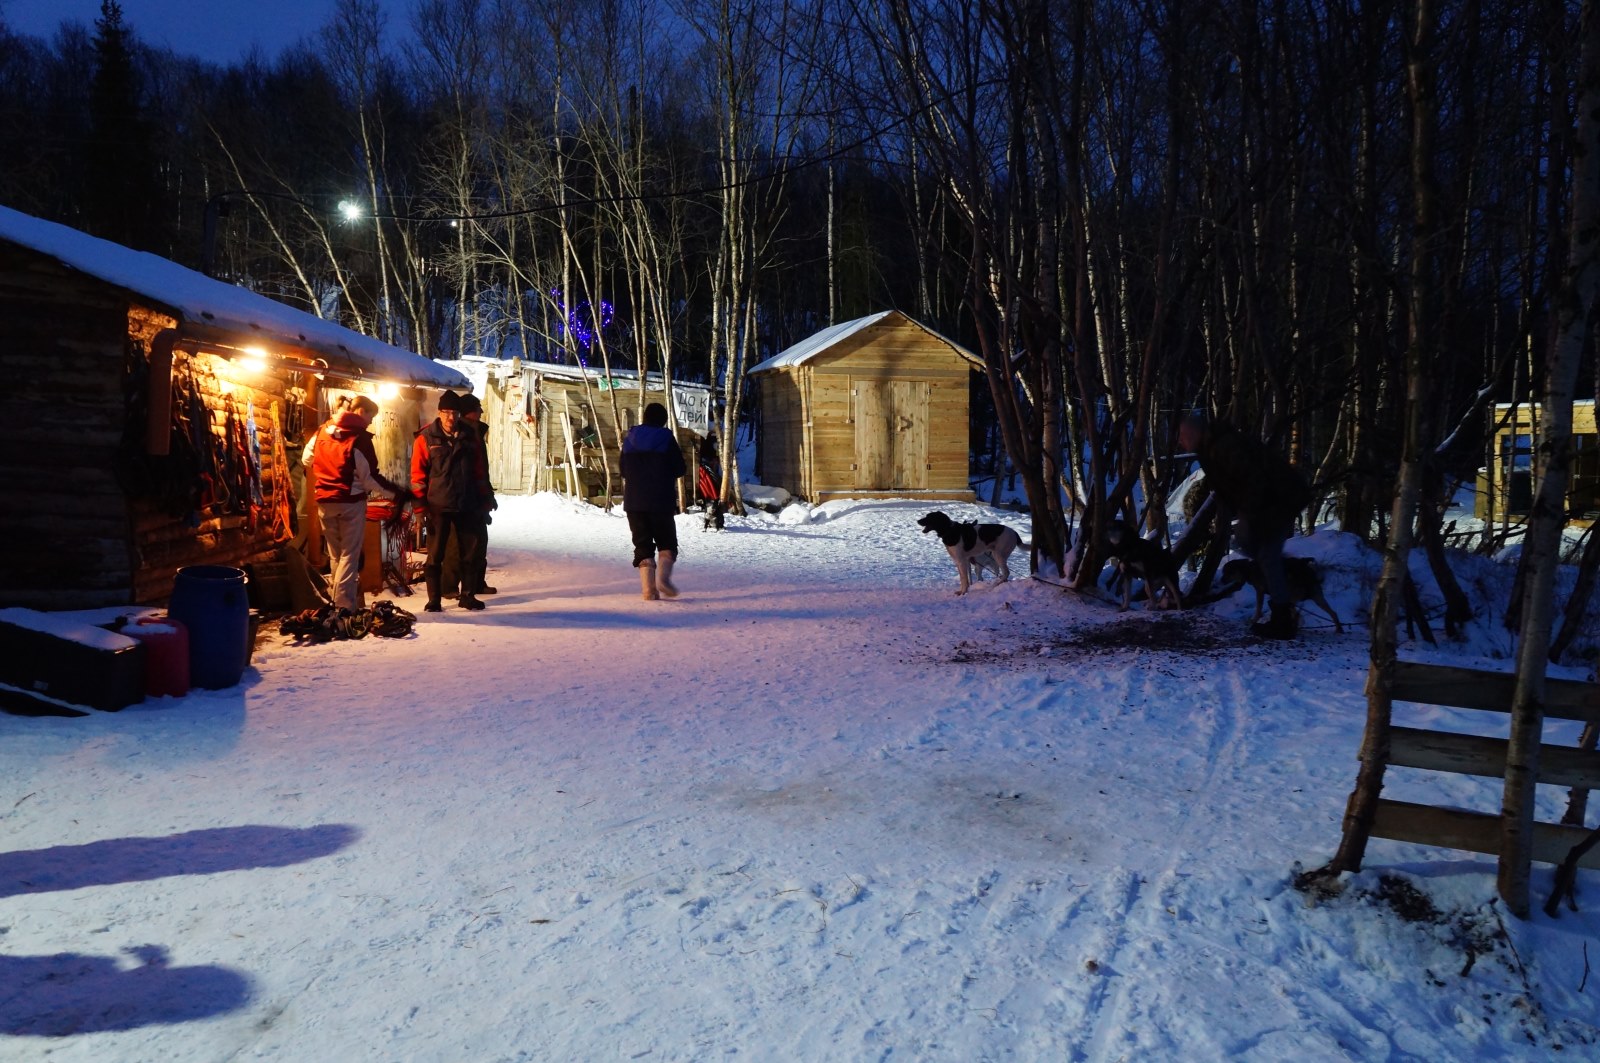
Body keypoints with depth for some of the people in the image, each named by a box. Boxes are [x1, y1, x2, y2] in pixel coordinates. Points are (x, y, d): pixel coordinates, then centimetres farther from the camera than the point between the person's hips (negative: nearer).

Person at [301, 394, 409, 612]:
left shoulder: (322, 431, 6)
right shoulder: (360, 437, -13)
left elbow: (306, 459, 17)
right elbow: (370, 477, -14)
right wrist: (397, 491, -8)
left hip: (325, 501, 6)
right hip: (351, 501, -6)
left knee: (335, 555, 16)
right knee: (349, 555, 0)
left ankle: (337, 603, 21)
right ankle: (345, 607, -5)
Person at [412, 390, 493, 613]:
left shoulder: (471, 436, 6)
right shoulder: (426, 438, -3)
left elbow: (480, 471, 11)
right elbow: (418, 474, -3)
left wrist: (484, 499, 9)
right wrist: (422, 504, -8)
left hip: (467, 505, 3)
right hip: (439, 505, -3)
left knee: (470, 551, 9)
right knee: (435, 554, 2)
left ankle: (467, 595, 21)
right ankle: (433, 600, 9)